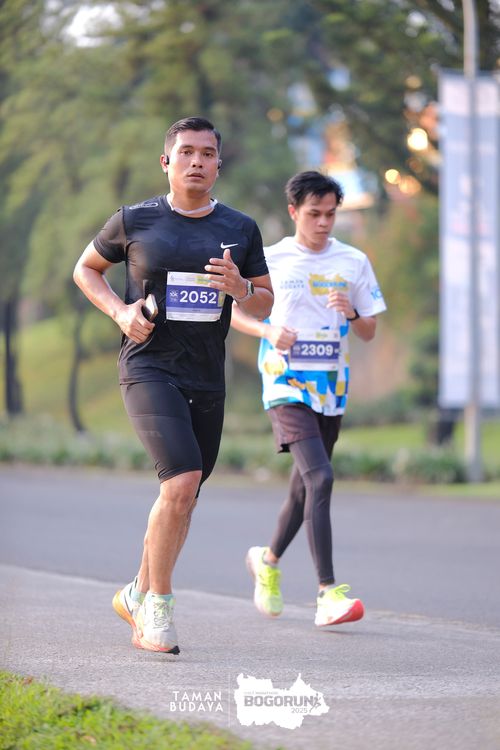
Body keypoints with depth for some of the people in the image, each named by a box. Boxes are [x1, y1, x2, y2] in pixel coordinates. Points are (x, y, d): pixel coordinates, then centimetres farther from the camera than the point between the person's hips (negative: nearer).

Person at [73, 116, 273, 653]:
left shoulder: (240, 230, 8)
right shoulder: (135, 221, 0)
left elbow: (265, 305, 14)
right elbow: (86, 269, 14)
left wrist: (239, 287, -9)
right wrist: (120, 311, -4)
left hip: (207, 378, 5)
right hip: (148, 369, -5)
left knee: (182, 499, 10)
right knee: (181, 482, -22)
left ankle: (138, 595, 32)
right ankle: (158, 605, -8)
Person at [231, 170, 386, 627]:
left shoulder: (354, 262, 6)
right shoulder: (269, 260, -1)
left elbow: (369, 333, 9)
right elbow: (235, 313, 8)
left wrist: (351, 313, -13)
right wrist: (269, 331, -11)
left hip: (331, 388, 5)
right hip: (286, 384, -4)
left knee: (306, 487, 15)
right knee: (320, 478, -21)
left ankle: (269, 559, 42)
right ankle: (328, 593, -23)